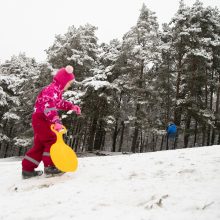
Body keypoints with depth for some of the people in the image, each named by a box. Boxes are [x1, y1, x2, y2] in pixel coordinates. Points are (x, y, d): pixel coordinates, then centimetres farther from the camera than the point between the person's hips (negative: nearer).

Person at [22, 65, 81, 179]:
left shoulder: (57, 91, 14)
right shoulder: (52, 90, -20)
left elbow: (60, 103, 32)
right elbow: (49, 107, -34)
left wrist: (72, 107, 24)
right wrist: (57, 121, -45)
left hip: (42, 120, 11)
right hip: (41, 118, -11)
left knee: (40, 145, 12)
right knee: (52, 140, -13)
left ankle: (27, 169, 16)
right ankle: (49, 166, -7)